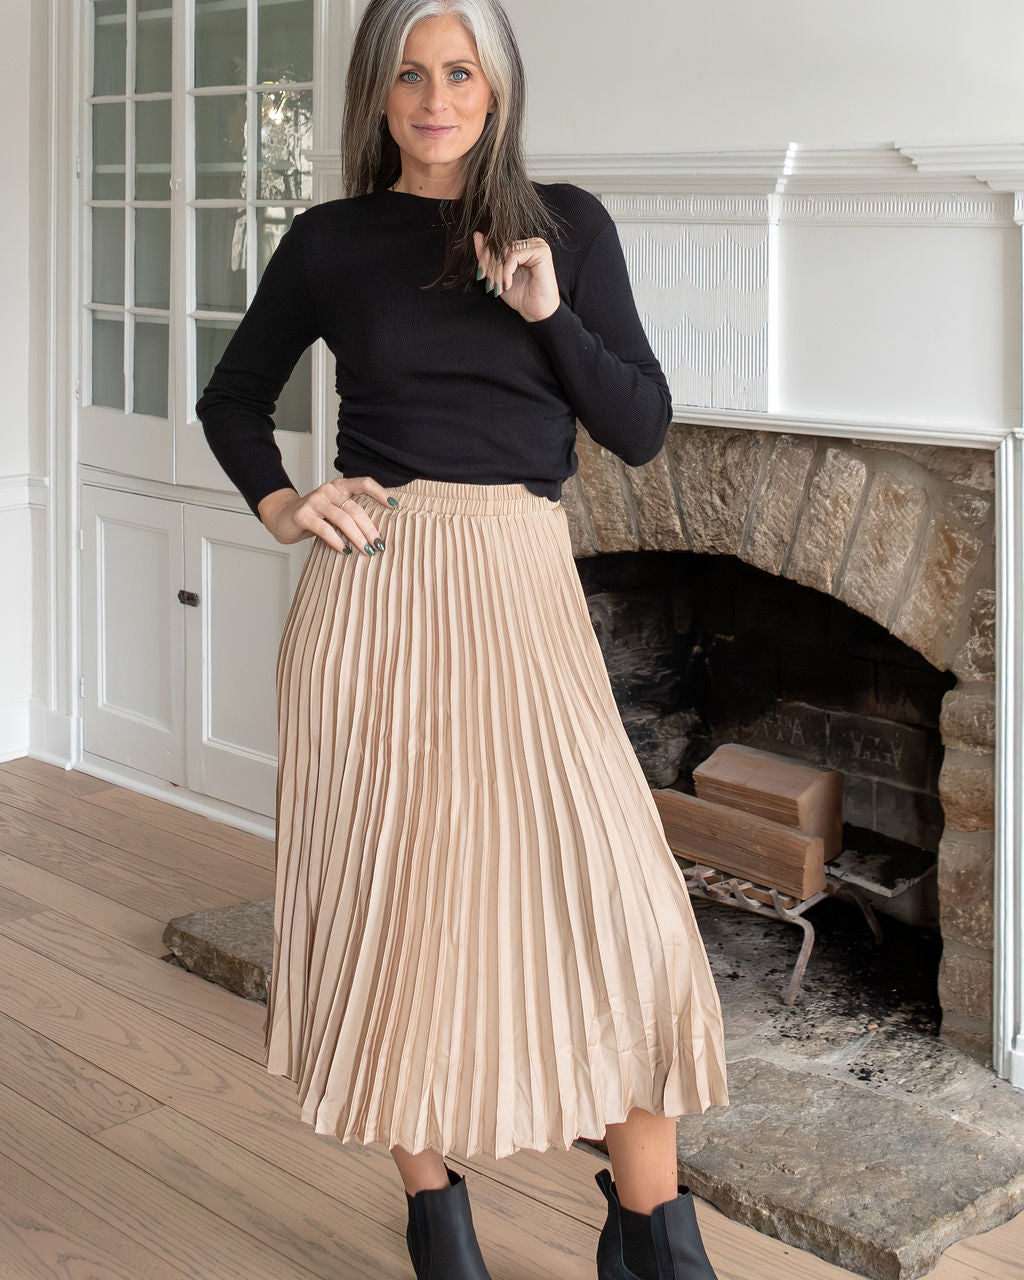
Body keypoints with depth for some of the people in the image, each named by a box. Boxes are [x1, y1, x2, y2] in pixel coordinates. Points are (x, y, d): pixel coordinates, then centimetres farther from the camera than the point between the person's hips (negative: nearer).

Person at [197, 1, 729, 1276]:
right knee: (388, 890, 4)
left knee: (608, 888, -9)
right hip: (373, 585, 0)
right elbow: (232, 398, 20)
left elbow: (641, 430, 4)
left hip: (518, 584, 0)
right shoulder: (330, 241, 7)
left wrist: (547, 313, -10)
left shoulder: (567, 227, 7)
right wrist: (279, 503, 2)